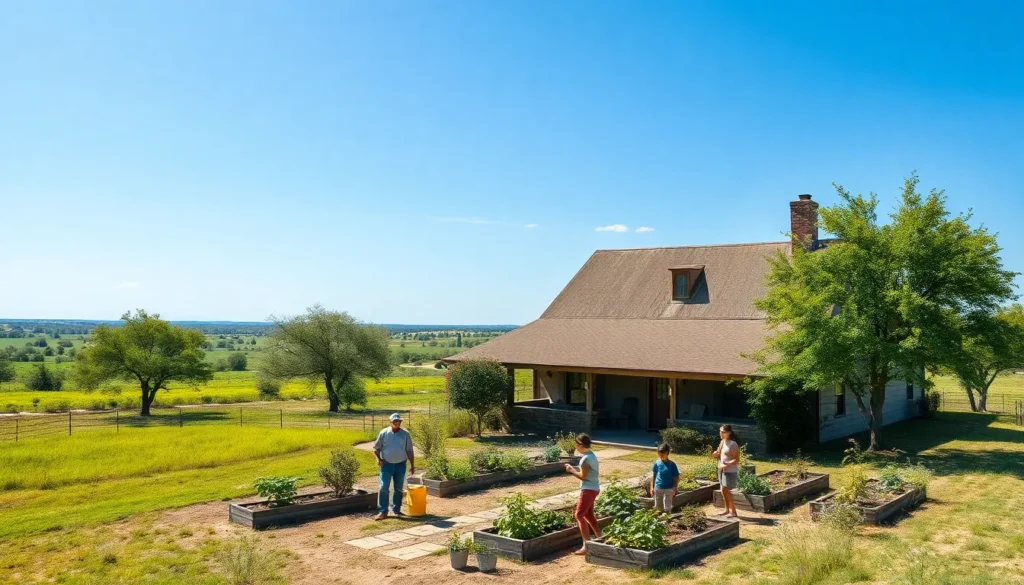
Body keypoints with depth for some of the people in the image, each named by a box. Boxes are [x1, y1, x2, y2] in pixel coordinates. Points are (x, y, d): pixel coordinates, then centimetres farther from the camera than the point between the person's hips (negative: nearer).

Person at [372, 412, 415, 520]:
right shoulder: (383, 433, -2)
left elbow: (409, 451, 4)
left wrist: (412, 465, 3)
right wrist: (378, 458, -14)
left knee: (399, 489, 9)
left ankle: (396, 510, 21)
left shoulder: (405, 434, 0)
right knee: (384, 488, -7)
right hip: (387, 464, -1)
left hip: (400, 465, 1)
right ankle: (382, 511, -3)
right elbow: (376, 447, 4)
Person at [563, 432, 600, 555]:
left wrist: (571, 470, -7)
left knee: (579, 515, -8)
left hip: (588, 489, -10)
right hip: (593, 488, 10)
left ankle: (587, 546, -9)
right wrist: (574, 469, 7)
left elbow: (583, 476, -19)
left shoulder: (586, 458, -21)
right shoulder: (590, 455, 11)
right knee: (588, 514, 22)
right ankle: (599, 538, 32)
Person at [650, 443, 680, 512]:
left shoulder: (672, 465, -12)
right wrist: (652, 487, 3)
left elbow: (676, 478, -7)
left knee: (667, 508, 0)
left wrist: (675, 490, -9)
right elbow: (653, 475, 5)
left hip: (668, 489, -3)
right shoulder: (657, 463, -4)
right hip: (658, 488, 3)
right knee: (658, 507, 13)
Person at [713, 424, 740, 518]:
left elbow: (736, 460, -19)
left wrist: (726, 465, -27)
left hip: (730, 471, -8)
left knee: (726, 490, -6)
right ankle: (727, 510, 23)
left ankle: (733, 512, 3)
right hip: (722, 470, 8)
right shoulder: (722, 442, 7)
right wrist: (716, 455, -4)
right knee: (724, 490, 12)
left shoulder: (733, 444, -17)